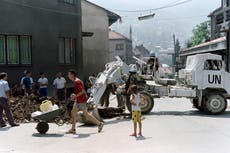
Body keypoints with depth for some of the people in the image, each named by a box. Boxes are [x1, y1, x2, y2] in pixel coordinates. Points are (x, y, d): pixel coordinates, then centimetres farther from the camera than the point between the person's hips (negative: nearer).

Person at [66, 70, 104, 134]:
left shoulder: (76, 82, -18)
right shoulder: (76, 81, 14)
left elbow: (82, 91, -23)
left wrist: (75, 96, -18)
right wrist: (74, 95, 12)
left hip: (81, 100, -10)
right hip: (78, 101, 10)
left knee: (86, 114, -3)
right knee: (73, 112, 8)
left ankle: (99, 124, 6)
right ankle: (73, 129, 12)